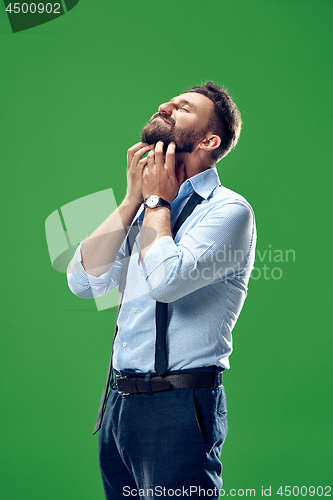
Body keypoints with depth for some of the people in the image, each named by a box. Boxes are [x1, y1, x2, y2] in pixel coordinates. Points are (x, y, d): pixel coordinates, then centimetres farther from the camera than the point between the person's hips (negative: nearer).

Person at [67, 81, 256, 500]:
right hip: (119, 402, 7)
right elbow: (84, 281, 4)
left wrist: (157, 200, -7)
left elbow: (166, 279, -24)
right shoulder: (145, 209, 14)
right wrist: (134, 199, 1)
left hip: (177, 407, -7)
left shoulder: (228, 210, -8)